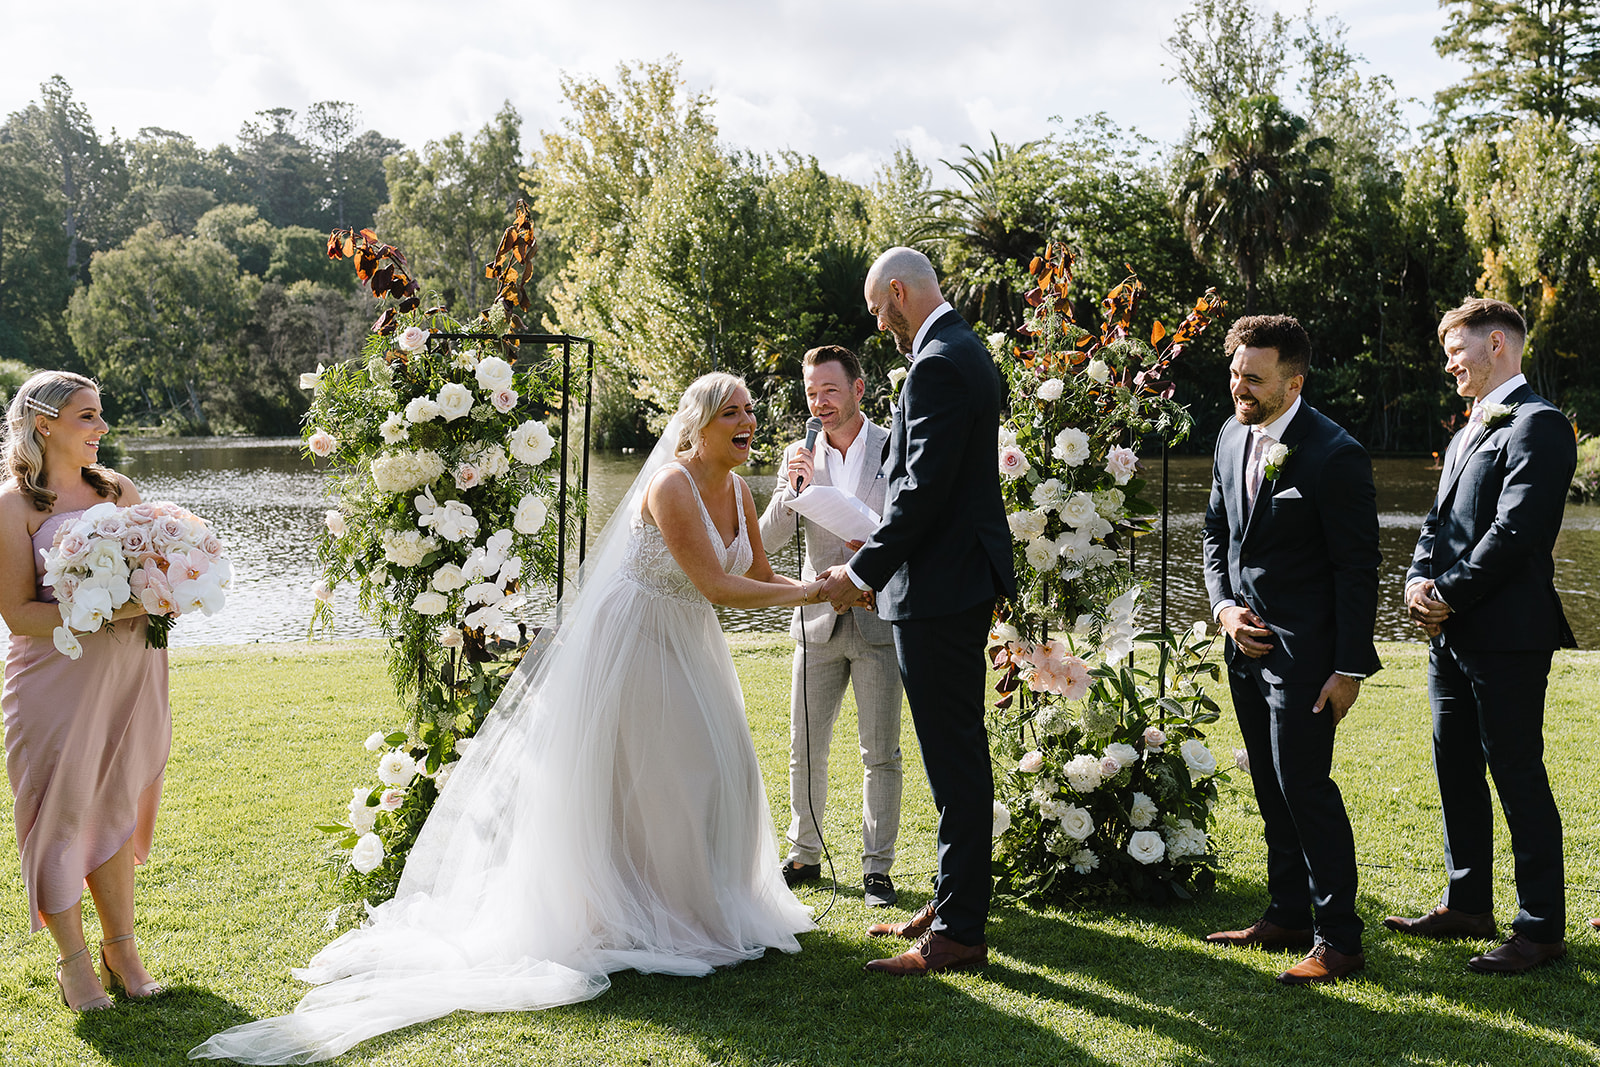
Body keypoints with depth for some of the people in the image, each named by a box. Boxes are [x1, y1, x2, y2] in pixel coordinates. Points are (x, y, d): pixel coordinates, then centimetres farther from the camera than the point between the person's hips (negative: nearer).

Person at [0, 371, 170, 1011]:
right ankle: (72, 961, 18)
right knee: (63, 809, 3)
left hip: (128, 670, 4)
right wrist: (106, 612, -23)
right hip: (56, 677, -4)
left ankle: (120, 947, 22)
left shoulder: (119, 490, 9)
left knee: (115, 807, 11)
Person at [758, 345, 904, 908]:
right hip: (818, 624, 3)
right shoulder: (799, 456, 4)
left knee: (880, 754, 3)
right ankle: (803, 856, 23)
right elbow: (765, 542, 0)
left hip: (879, 624, -3)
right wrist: (793, 487, -16)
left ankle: (877, 868, 13)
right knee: (805, 749, 9)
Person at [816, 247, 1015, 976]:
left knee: (954, 758, -5)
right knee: (958, 755, 16)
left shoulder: (938, 364, -17)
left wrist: (862, 573, -15)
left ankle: (959, 934, 2)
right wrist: (878, 554, 16)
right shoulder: (964, 352, 16)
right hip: (962, 580, 11)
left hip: (940, 587, -11)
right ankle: (953, 905, 27)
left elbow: (925, 490, -22)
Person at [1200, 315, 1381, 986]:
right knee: (1271, 788, 15)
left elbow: (1357, 568, -14)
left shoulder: (1335, 456, -16)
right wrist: (1223, 606, 1)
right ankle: (1287, 916, 27)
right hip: (1246, 640, 8)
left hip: (1303, 651, -8)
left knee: (1305, 786, -7)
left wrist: (1350, 667, -15)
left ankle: (1338, 938, 4)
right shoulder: (1233, 437, 7)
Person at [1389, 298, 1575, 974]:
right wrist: (1419, 581, 0)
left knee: (1518, 776, -3)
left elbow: (1516, 532, -20)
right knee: (1456, 771, 15)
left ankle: (1541, 929, 5)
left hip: (1507, 635, -9)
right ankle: (1467, 906, 27)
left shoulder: (1537, 425, -11)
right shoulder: (1471, 430, 19)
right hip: (1451, 636, 9)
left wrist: (1447, 595, -15)